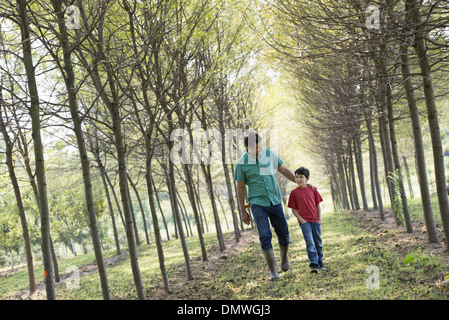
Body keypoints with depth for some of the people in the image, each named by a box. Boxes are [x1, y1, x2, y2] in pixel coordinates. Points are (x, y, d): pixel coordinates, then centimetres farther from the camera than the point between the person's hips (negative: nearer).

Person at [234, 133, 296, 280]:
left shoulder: (269, 154, 2)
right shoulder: (242, 163, -7)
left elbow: (284, 170, 15)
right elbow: (240, 188, 0)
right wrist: (243, 211, 2)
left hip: (275, 201, 3)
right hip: (258, 203, -3)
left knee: (283, 234, 8)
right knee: (265, 236, -12)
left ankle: (284, 257, 37)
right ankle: (273, 271, -4)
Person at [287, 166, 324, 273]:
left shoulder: (313, 190, 4)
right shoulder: (294, 193, -1)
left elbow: (318, 205, 9)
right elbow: (294, 209, 2)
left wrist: (319, 219, 2)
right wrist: (301, 219, -9)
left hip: (315, 221, 3)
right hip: (304, 221, -3)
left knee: (318, 243, 12)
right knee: (310, 243, -11)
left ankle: (320, 262, 28)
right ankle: (314, 265, -10)